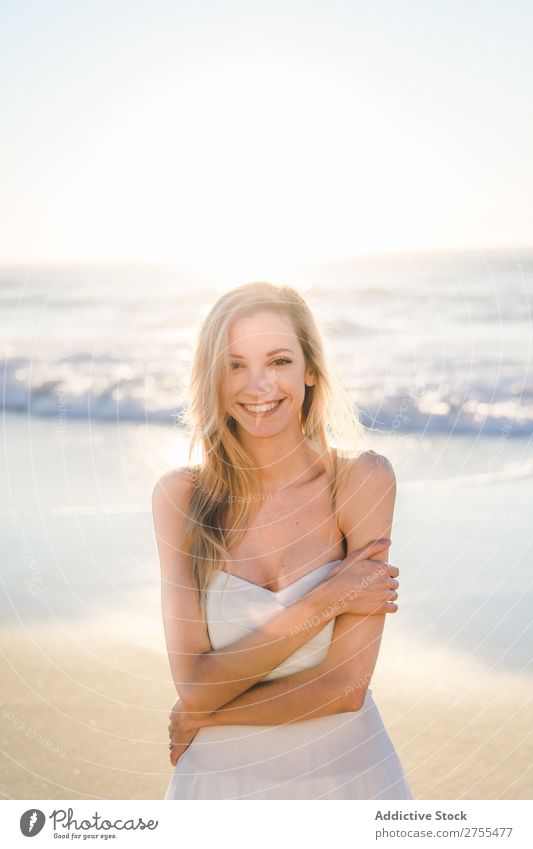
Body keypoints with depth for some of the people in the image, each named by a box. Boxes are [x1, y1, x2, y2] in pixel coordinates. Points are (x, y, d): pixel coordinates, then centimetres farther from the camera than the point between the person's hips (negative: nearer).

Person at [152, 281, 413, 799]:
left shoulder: (362, 479, -14)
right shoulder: (180, 497, -10)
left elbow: (344, 687, -17)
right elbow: (194, 686, -15)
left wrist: (201, 717, -10)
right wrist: (322, 603, -20)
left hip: (345, 774, -1)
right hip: (220, 779, 1)